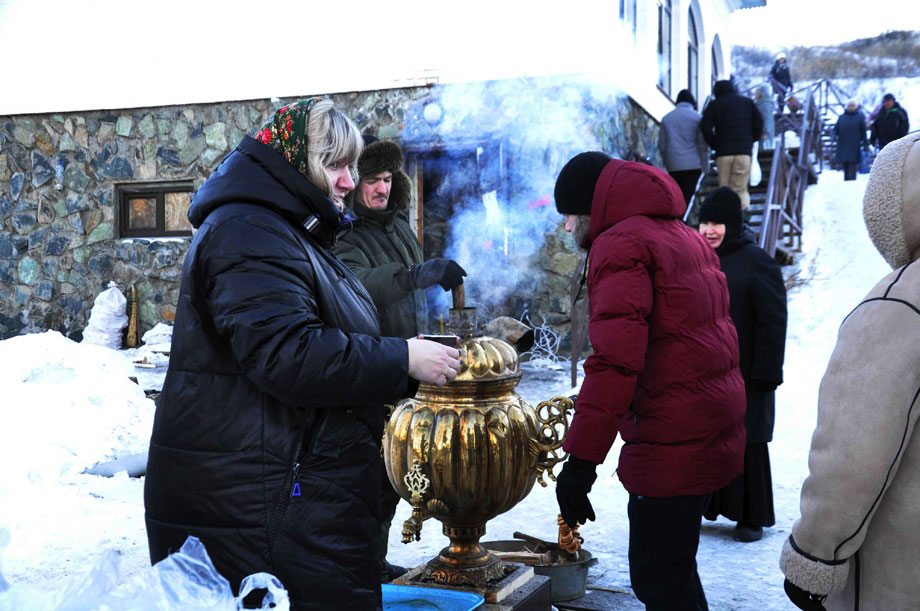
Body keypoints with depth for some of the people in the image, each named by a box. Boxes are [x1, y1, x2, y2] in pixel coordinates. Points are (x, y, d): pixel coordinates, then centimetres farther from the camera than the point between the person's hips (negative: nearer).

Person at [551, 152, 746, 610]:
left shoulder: (621, 244, -12)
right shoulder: (684, 235, 18)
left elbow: (615, 360, -23)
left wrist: (580, 460, -22)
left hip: (671, 443, -10)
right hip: (713, 428, 10)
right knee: (674, 566, 22)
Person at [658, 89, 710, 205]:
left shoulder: (666, 118, 11)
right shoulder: (697, 117, 0)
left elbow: (661, 145, 9)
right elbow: (703, 143, -5)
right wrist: (704, 166, 0)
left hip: (673, 166, 4)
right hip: (692, 165, -3)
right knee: (688, 196, -6)